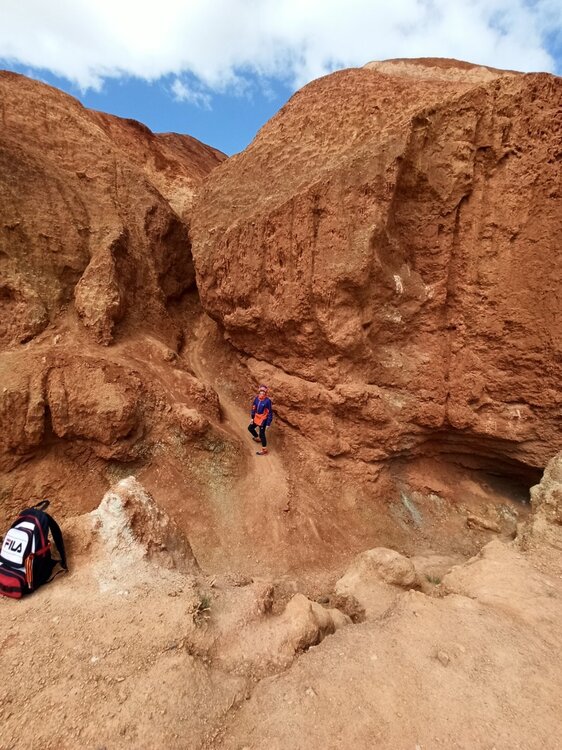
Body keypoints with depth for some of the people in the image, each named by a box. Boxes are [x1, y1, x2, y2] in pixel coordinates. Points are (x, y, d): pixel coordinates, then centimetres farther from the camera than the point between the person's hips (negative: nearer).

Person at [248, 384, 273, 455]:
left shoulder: (268, 400, -24)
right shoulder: (257, 398, -6)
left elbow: (270, 413, -18)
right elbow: (254, 408, 8)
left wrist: (268, 423, -16)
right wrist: (252, 418, 9)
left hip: (263, 420, -7)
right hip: (257, 418, 7)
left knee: (262, 434, -1)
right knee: (250, 428, 23)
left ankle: (264, 450, 15)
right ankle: (257, 438, 50)